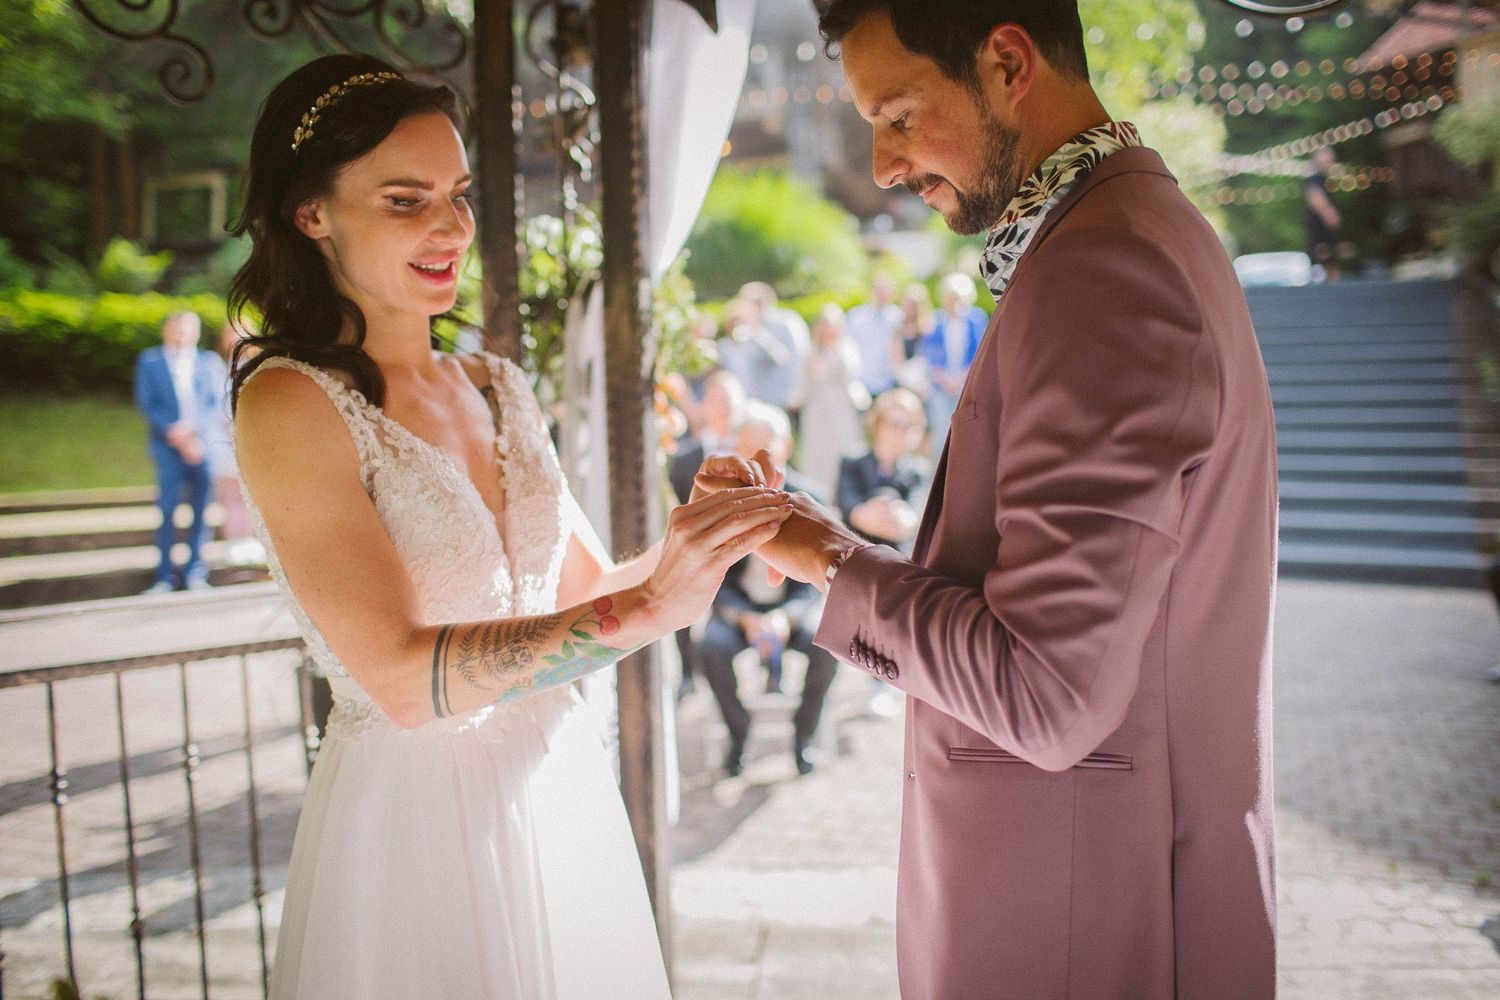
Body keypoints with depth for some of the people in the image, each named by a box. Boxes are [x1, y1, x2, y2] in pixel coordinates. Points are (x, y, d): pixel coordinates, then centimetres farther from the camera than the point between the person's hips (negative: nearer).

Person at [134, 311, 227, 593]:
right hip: (168, 446, -1)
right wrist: (173, 430, -12)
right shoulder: (149, 361, 10)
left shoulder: (209, 361, 12)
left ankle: (195, 572, 12)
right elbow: (145, 403, 2)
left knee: (201, 510, 1)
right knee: (167, 509, -6)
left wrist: (197, 433, -11)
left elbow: (217, 403, 4)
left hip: (204, 445, 1)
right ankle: (165, 575, 2)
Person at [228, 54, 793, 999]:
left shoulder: (498, 388, 6)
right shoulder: (291, 401, -13)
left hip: (565, 792, 6)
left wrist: (703, 543, -12)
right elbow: (401, 677, -22)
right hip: (416, 809, -6)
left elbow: (582, 590, 7)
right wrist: (649, 606, -29)